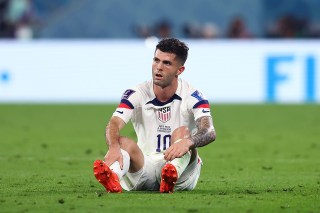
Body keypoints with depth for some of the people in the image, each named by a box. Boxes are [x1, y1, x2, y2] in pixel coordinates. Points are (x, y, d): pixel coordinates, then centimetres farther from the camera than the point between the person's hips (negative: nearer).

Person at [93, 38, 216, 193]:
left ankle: (171, 177, -62)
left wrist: (188, 142, -49)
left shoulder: (192, 97, -7)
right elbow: (114, 124, -18)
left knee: (182, 132, -27)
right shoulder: (136, 94, -2)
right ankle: (112, 178, -63)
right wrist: (114, 147, -44)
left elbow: (209, 132, -24)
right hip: (145, 166, 1)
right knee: (124, 142, -26)